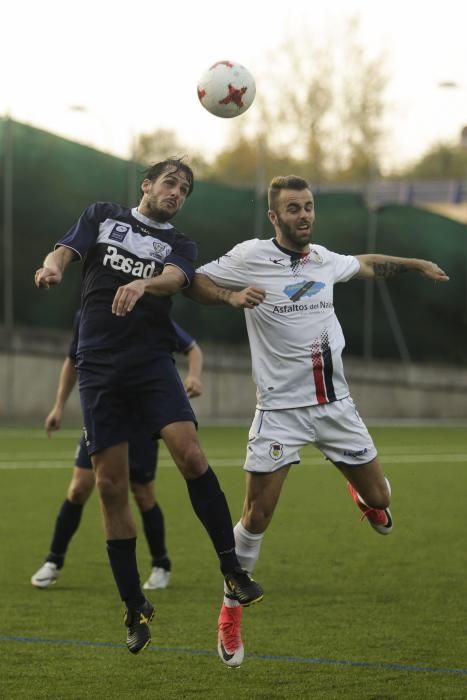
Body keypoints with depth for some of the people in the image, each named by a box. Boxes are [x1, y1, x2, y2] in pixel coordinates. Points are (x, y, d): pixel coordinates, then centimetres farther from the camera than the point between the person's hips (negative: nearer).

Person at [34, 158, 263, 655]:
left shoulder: (179, 245, 14)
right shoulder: (102, 216, 16)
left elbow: (173, 278, -7)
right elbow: (66, 250, 3)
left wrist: (142, 284, -31)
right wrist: (53, 266, -23)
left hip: (152, 362, 0)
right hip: (98, 367, 0)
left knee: (189, 453, -22)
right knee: (110, 487, -2)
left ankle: (231, 568, -13)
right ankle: (135, 609, 8)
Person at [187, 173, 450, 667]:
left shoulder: (324, 259, 7)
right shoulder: (250, 257, -9)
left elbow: (366, 265, 28)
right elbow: (193, 281, -6)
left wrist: (417, 264, 28)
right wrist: (230, 296, -23)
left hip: (335, 403, 5)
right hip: (280, 409, -4)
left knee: (378, 497, 9)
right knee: (257, 516, -8)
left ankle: (359, 491, 48)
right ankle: (231, 611, 9)